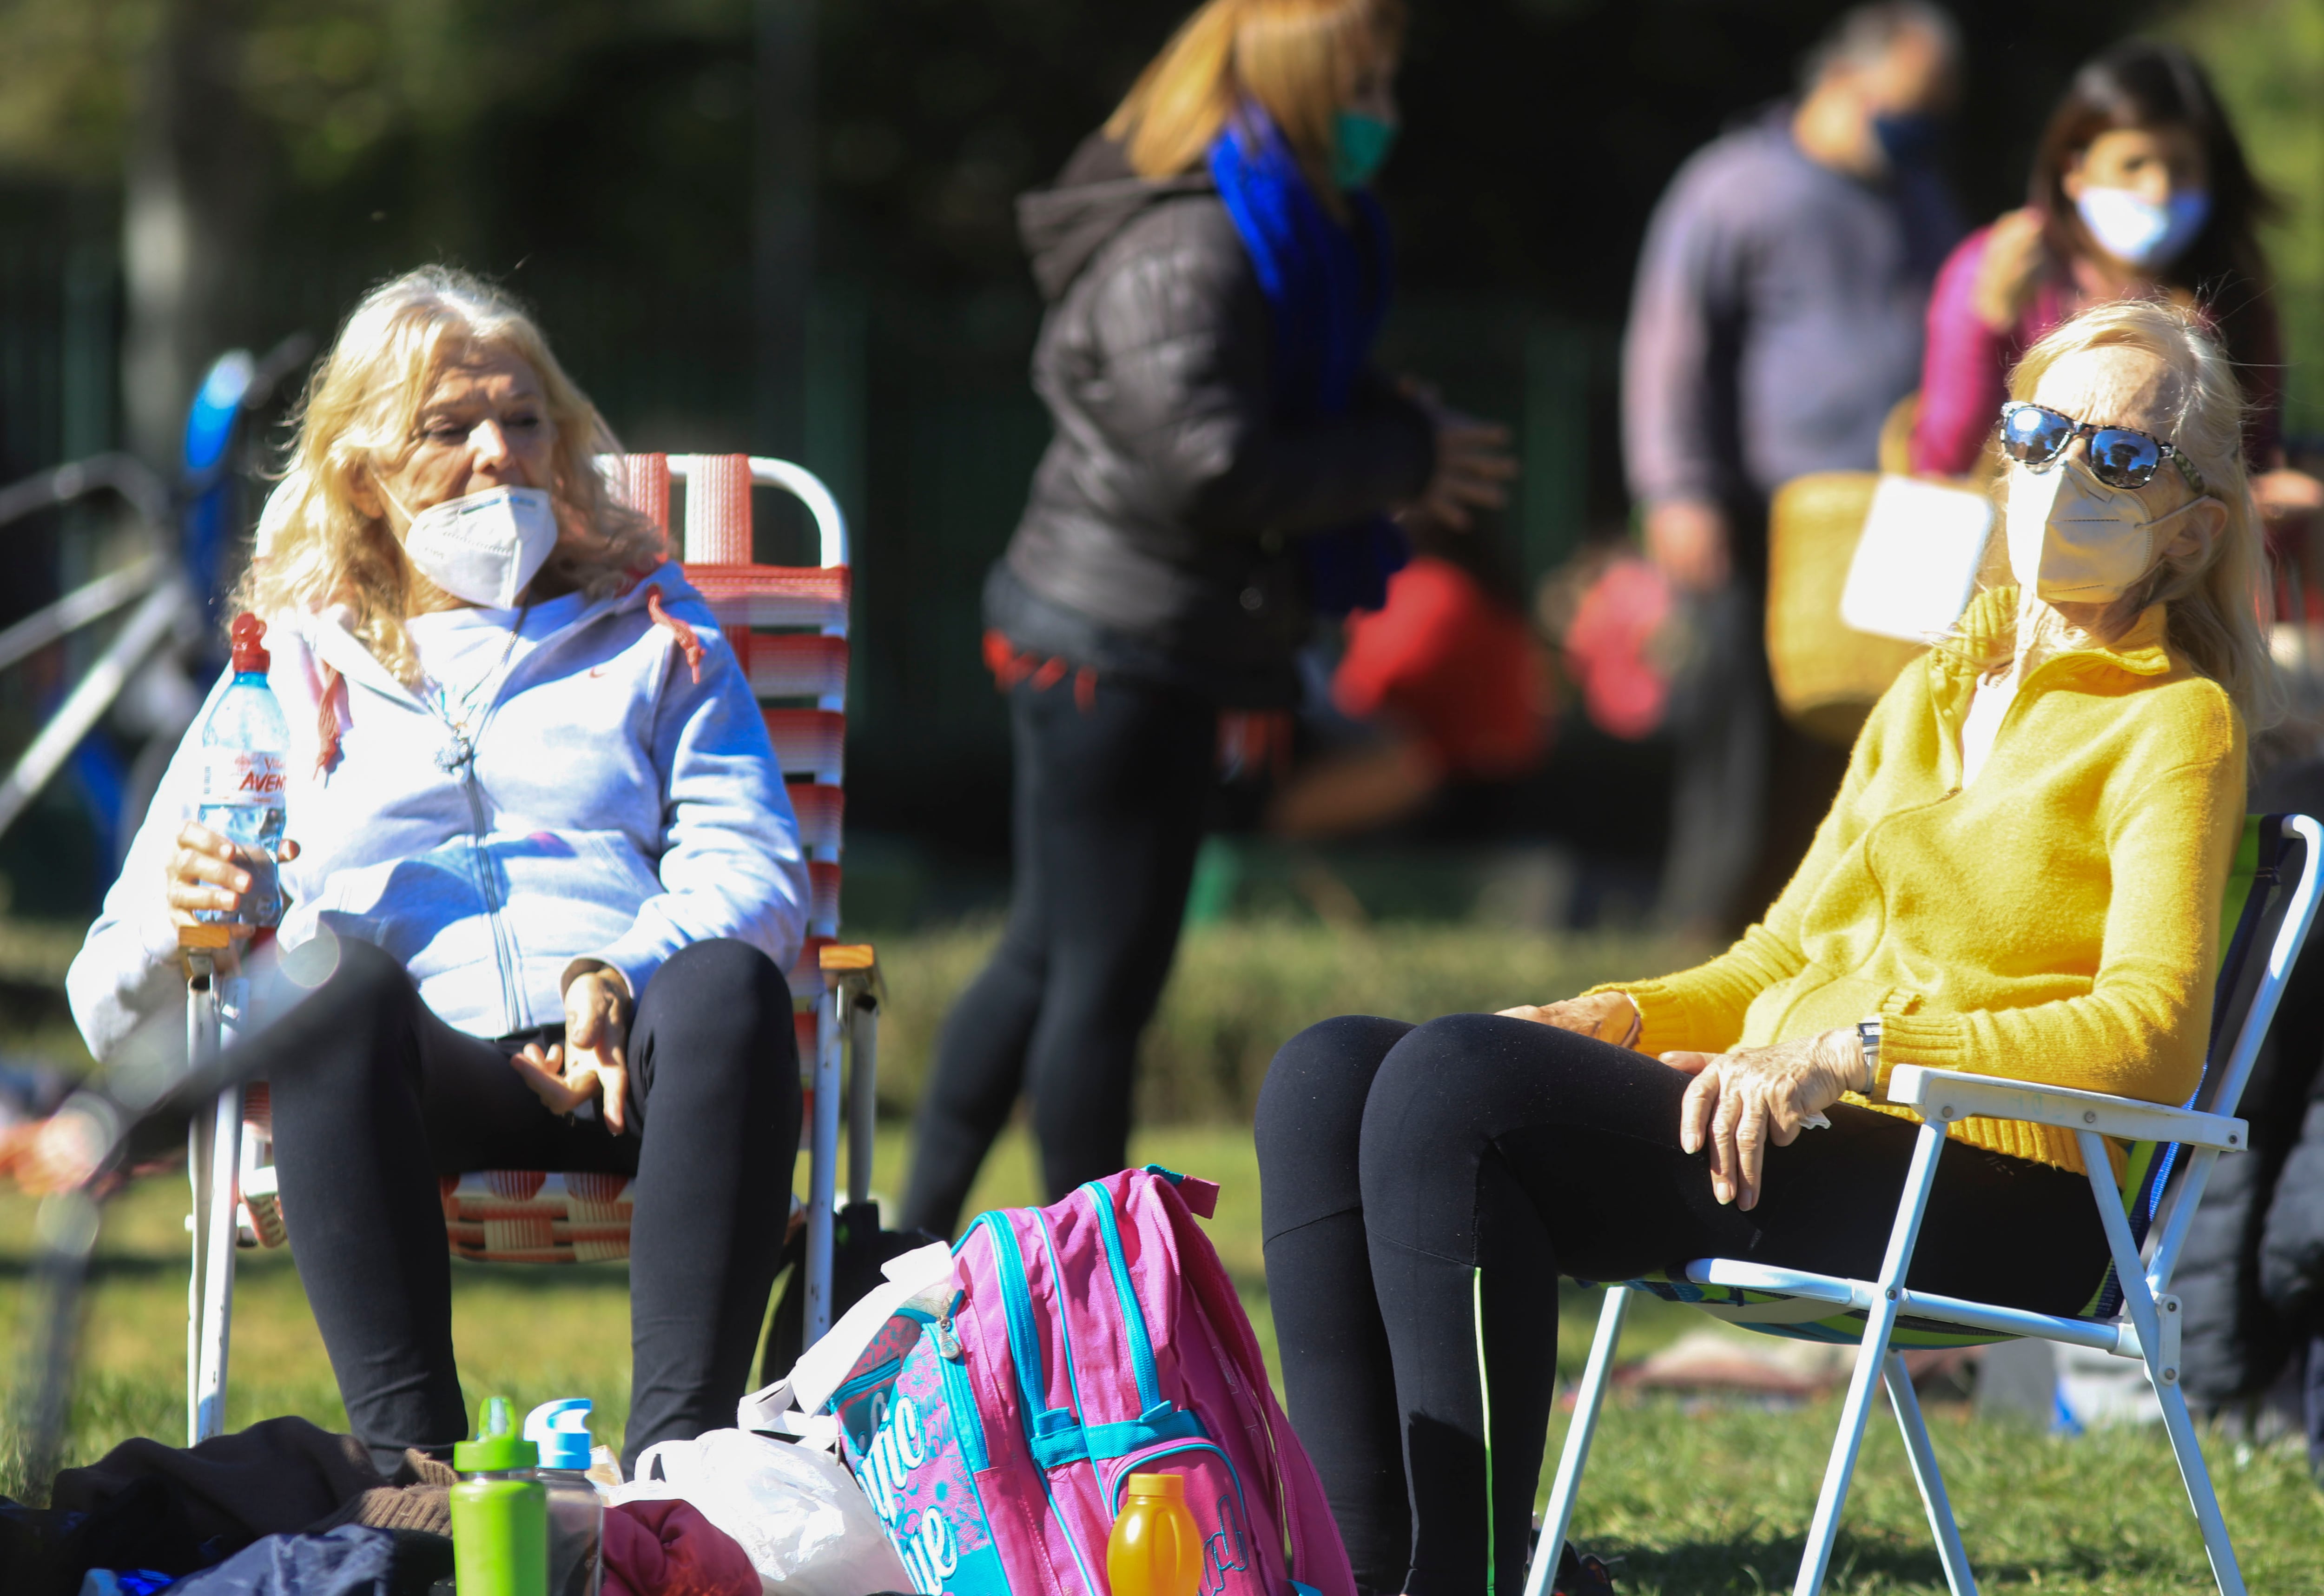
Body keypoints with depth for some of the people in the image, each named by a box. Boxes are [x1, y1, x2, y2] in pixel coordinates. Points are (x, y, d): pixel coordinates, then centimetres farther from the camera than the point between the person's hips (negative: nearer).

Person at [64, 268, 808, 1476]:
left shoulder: (651, 631, 27)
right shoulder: (287, 674, 24)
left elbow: (751, 867, 9)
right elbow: (109, 1010, 17)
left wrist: (622, 979, -14)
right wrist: (180, 927, -9)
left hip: (621, 1068, 1)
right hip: (409, 1073, -1)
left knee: (727, 982, -34)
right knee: (344, 969, -35)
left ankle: (678, 1452, -46)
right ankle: (407, 1455, -46)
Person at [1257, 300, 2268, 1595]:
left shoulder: (2174, 723, 0)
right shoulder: (1937, 692, 24)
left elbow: (2151, 1036, -14)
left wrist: (1850, 1052, -23)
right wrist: (1610, 1018, 7)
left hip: (1985, 1196, -8)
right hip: (1793, 1136, 8)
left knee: (1454, 1082, -27)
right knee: (1329, 1078, -11)